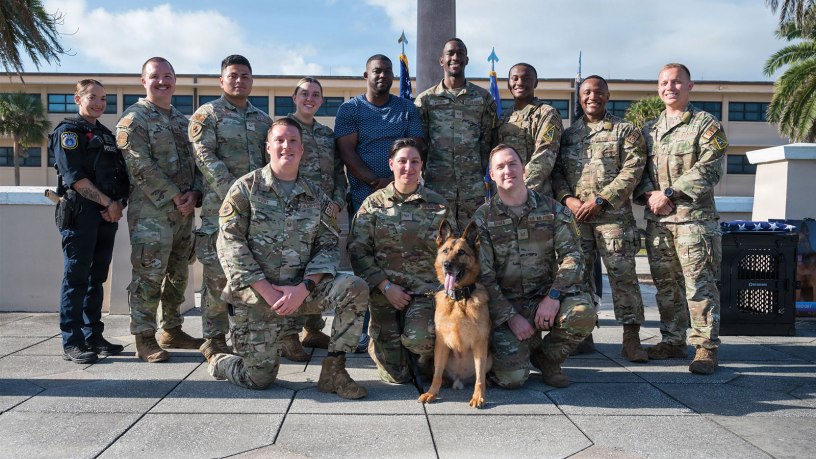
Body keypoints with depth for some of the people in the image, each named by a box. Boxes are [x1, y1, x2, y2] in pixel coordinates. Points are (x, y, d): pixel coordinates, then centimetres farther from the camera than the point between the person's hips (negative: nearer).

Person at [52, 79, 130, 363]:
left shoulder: (106, 135, 21)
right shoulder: (68, 131, -2)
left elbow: (120, 174, 17)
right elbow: (74, 177, -13)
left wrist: (119, 203, -2)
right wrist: (108, 202, -14)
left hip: (107, 213, 7)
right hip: (80, 212, -7)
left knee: (97, 278, 10)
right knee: (76, 277, -5)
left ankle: (93, 337, 17)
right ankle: (71, 343, 0)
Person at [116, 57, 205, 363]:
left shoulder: (182, 120, 18)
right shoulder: (133, 119, -4)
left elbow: (196, 160, 15)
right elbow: (141, 166, -14)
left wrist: (194, 193, -3)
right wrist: (175, 197, -16)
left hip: (183, 211, 7)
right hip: (150, 213, -7)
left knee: (179, 274, 13)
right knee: (148, 276, -4)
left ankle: (172, 330, 25)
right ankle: (144, 338, 6)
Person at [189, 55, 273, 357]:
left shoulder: (263, 119, 19)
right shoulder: (207, 114, 4)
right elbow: (204, 156, -7)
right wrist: (233, 191, -17)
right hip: (219, 204, -4)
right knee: (217, 271, -3)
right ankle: (215, 336, 7)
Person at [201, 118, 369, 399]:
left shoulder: (316, 196, 7)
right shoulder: (245, 188, -2)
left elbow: (329, 246, 2)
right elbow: (230, 245, -9)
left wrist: (303, 289, -15)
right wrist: (267, 291, -17)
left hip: (301, 289, 3)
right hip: (256, 294, -3)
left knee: (355, 288, -22)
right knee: (259, 379, -4)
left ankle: (333, 368, -8)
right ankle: (215, 359, 31)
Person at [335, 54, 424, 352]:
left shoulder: (407, 108, 14)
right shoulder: (350, 109, 8)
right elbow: (347, 153, -3)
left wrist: (394, 180, -10)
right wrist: (376, 181, -13)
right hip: (363, 196, -2)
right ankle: (365, 330, 3)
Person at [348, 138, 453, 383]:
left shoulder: (438, 205, 6)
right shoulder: (374, 203, 4)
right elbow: (358, 250, -1)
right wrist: (386, 286, -10)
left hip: (425, 291, 0)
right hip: (384, 292, 0)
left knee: (418, 339, -32)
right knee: (396, 375, -3)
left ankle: (429, 356, 8)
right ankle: (377, 344, 33)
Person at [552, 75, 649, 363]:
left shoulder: (625, 131, 6)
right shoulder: (567, 134, 17)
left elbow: (632, 171, -5)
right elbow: (556, 171, 11)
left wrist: (599, 200, -13)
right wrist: (568, 199, -8)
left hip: (614, 213, -3)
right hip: (575, 215, 3)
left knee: (623, 273, -6)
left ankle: (631, 339, 0)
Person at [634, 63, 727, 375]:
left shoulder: (706, 124, 2)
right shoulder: (649, 130, 18)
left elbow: (708, 169, -9)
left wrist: (670, 192, -16)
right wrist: (649, 194, -5)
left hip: (694, 217, -5)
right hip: (657, 220, 5)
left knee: (700, 284, -5)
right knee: (666, 285, 10)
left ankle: (706, 348, 3)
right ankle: (673, 341, 20)